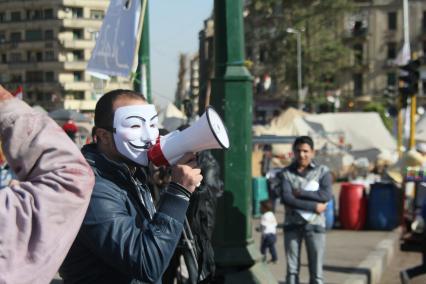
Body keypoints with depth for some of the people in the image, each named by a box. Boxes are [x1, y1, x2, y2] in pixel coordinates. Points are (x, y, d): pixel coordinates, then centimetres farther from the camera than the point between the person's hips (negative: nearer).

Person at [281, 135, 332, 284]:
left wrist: (300, 193, -10)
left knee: (316, 270, -2)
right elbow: (286, 198, -10)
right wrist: (314, 206, -14)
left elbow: (326, 195, -10)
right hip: (292, 225, 1)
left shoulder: (322, 171, 5)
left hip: (315, 224, -1)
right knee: (292, 269, 3)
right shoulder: (287, 173, 4)